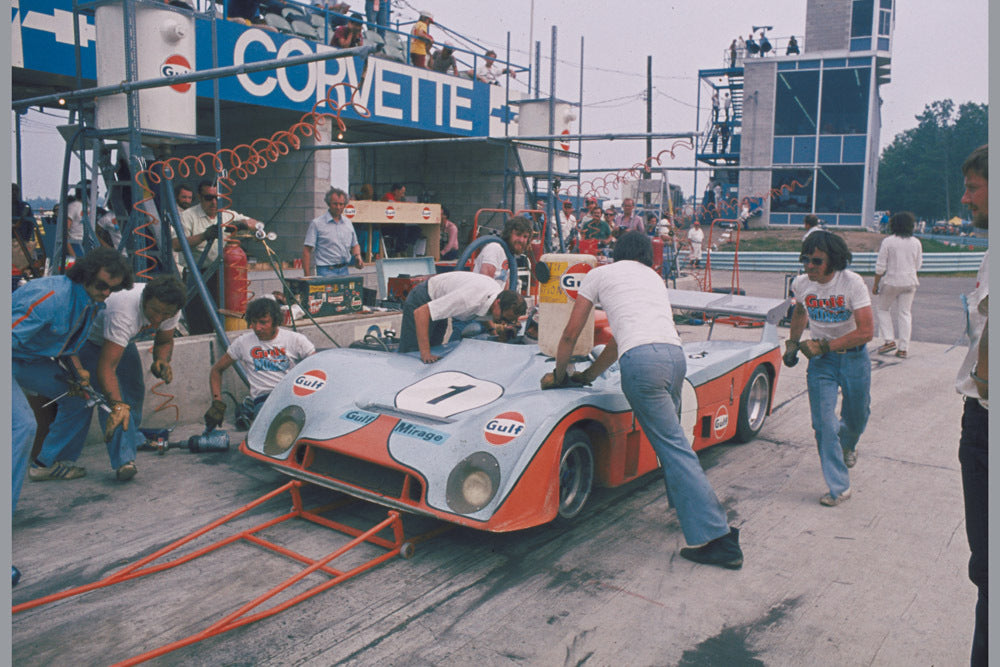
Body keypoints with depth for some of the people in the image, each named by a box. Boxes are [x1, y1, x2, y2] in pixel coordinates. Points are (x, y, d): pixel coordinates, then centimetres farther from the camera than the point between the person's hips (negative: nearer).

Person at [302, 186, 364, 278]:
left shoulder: (348, 223, 14)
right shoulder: (317, 223, -3)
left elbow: (355, 245, 26)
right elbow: (307, 250, -5)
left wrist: (358, 256, 2)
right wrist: (307, 276, -11)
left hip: (344, 270, 5)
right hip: (326, 271, -5)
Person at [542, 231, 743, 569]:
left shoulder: (600, 273, 20)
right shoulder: (655, 278, 33)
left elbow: (571, 334, 21)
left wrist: (559, 375, 36)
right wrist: (589, 374, 47)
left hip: (641, 360, -5)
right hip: (676, 354, 6)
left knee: (673, 446, -5)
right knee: (670, 437, 25)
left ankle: (716, 538, -5)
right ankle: (689, 506, 33)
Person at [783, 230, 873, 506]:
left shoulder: (852, 283, -20)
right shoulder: (801, 284, -7)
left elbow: (865, 332, -23)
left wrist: (824, 345, -24)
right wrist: (792, 343, 12)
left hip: (853, 357, -2)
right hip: (820, 359, 2)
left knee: (856, 417, 15)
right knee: (823, 423, -10)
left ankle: (847, 445, 52)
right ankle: (839, 486, -1)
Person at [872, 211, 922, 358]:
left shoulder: (888, 241, -11)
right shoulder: (916, 243, 1)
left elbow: (880, 266, -10)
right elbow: (918, 265, 8)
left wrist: (876, 284, -2)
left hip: (891, 281, -3)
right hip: (910, 282, 4)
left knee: (884, 309, 14)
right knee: (904, 313, 8)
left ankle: (889, 340, 2)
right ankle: (903, 348, 7)